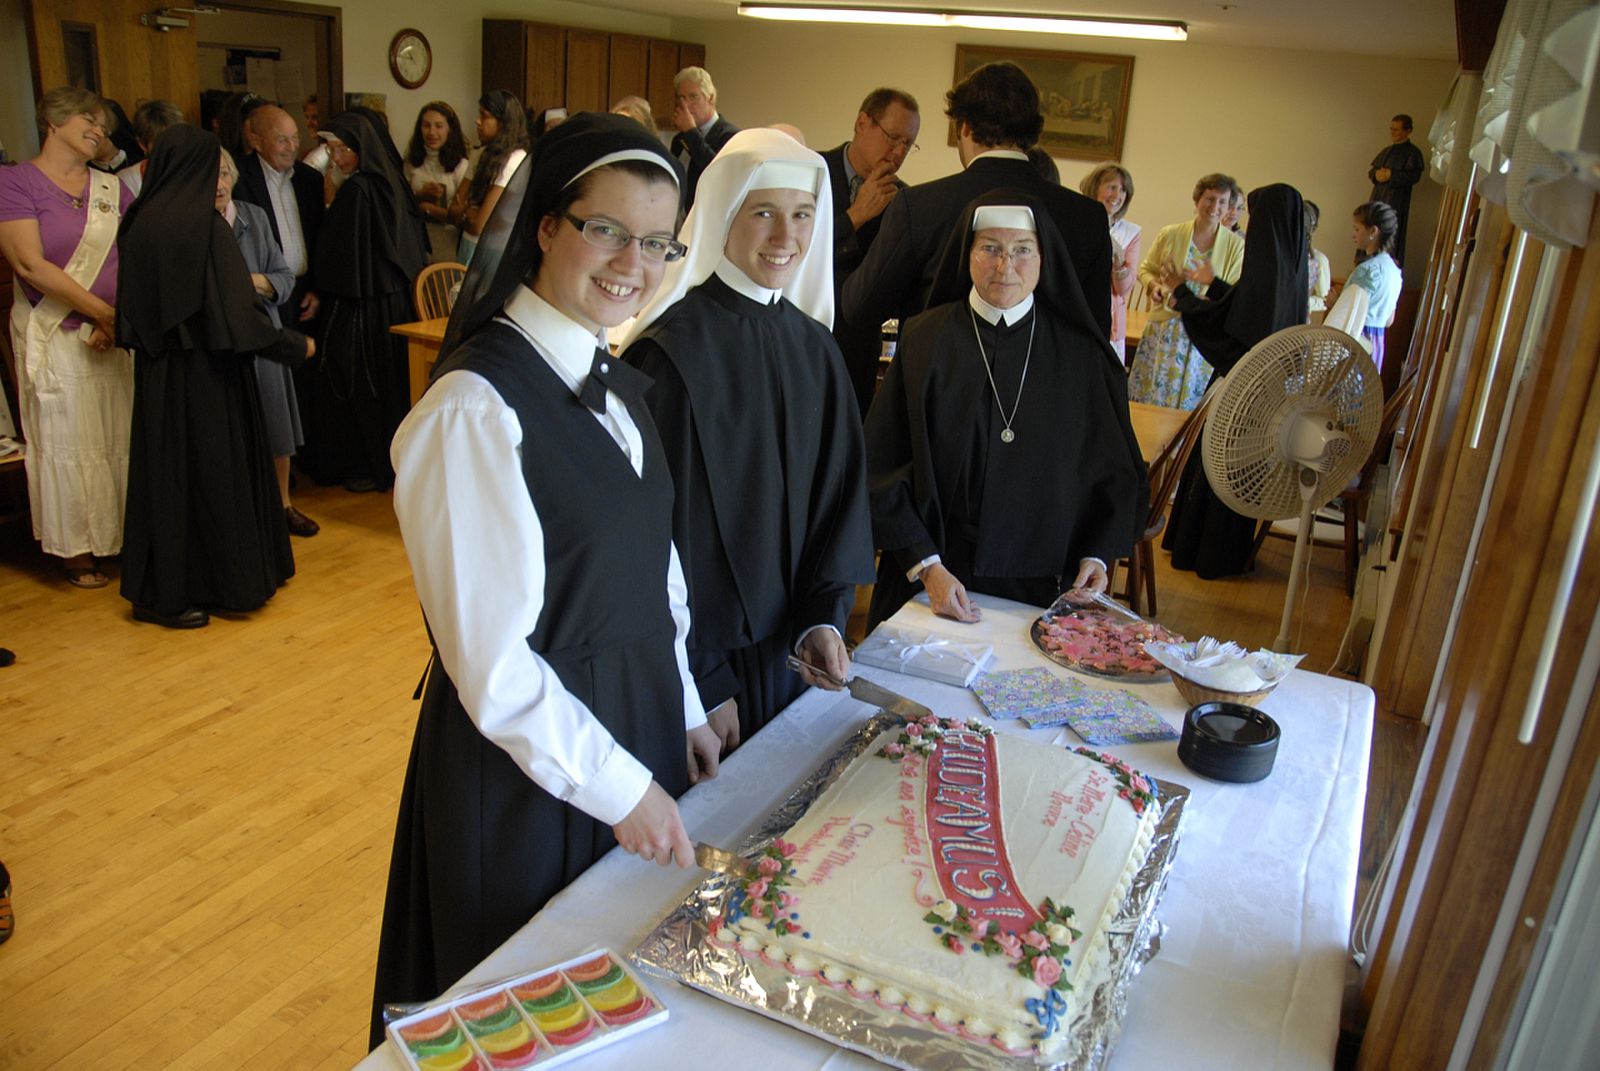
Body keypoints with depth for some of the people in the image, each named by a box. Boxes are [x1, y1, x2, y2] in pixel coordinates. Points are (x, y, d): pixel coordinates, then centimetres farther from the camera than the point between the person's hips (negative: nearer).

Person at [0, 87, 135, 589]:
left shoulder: (111, 186, 9)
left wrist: (122, 319, -13)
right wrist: (104, 313, -13)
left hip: (119, 333, 4)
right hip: (56, 336, -4)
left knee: (124, 438, 8)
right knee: (69, 442, 4)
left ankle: (125, 537, 20)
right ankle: (76, 549, 17)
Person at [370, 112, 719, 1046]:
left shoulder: (614, 383, 3)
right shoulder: (476, 407, -23)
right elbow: (492, 661, -21)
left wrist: (685, 713, 11)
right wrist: (620, 786, -15)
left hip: (637, 724, 8)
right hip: (531, 763, -7)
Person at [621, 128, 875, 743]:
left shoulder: (814, 347, 2)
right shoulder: (671, 351, -17)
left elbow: (839, 492, 5)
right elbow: (658, 526, -16)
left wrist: (824, 617, -8)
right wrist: (703, 684, -15)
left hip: (787, 650, 6)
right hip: (698, 656, -6)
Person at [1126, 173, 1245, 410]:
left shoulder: (1236, 245, -1)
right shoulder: (1169, 234, -1)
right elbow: (1146, 269, 11)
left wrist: (1214, 282, -22)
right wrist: (1155, 285, -11)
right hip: (1163, 331, 0)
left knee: (1188, 403, 7)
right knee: (1148, 398, 4)